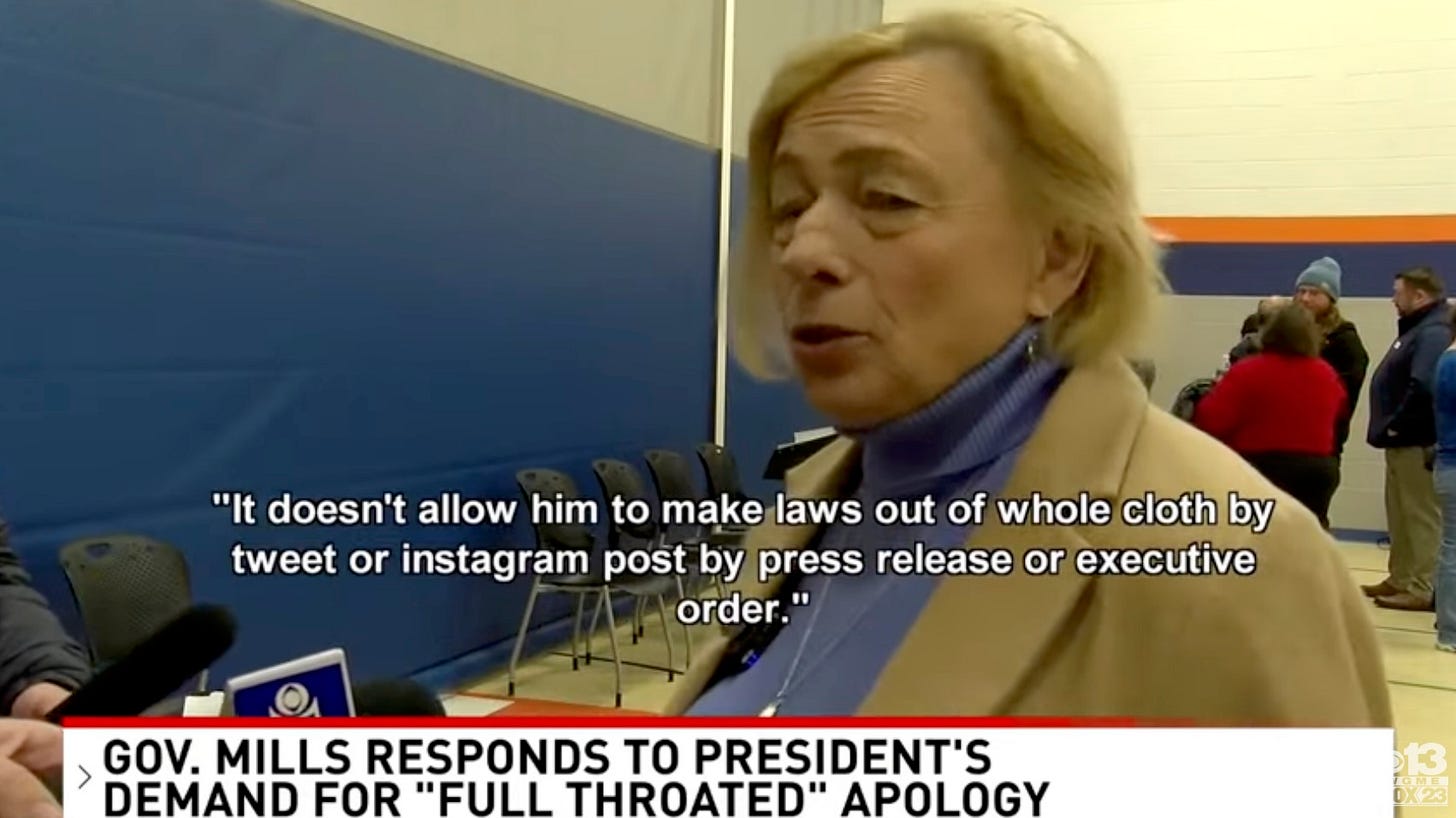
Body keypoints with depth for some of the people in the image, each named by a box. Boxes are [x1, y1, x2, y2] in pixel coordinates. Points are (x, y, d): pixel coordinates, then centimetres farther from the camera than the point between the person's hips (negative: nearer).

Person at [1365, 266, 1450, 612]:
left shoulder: (1434, 333, -17)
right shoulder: (1418, 329, 16)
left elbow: (1424, 388, -30)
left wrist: (1396, 425, -20)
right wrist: (1393, 428, 9)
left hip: (1417, 443, -10)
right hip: (1405, 441, 10)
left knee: (1421, 516, -4)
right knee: (1401, 515, 17)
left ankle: (1423, 589, 1)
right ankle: (1401, 578, 26)